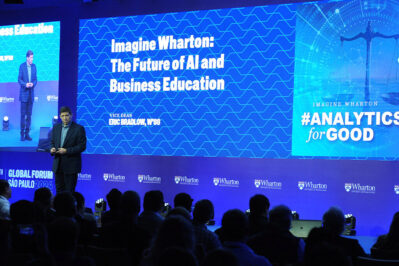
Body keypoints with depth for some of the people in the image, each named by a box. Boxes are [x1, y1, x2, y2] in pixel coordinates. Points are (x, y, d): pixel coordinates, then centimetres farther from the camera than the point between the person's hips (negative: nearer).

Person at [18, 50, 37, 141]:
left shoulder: (34, 66, 8)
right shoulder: (22, 66, -4)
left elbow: (35, 79, 10)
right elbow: (19, 79, -4)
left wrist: (33, 84, -10)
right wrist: (25, 84, -20)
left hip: (31, 93, 4)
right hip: (24, 93, -4)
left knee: (29, 114, 5)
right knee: (23, 114, -4)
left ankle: (27, 134, 10)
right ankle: (22, 134, 2)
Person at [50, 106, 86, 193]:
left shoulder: (79, 129, -7)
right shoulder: (56, 127, 11)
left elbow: (82, 146, -10)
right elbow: (53, 142, 19)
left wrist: (67, 151, -19)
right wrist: (52, 149, -4)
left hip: (71, 166, -5)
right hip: (58, 165, 5)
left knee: (69, 191, -1)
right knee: (59, 190, 9)